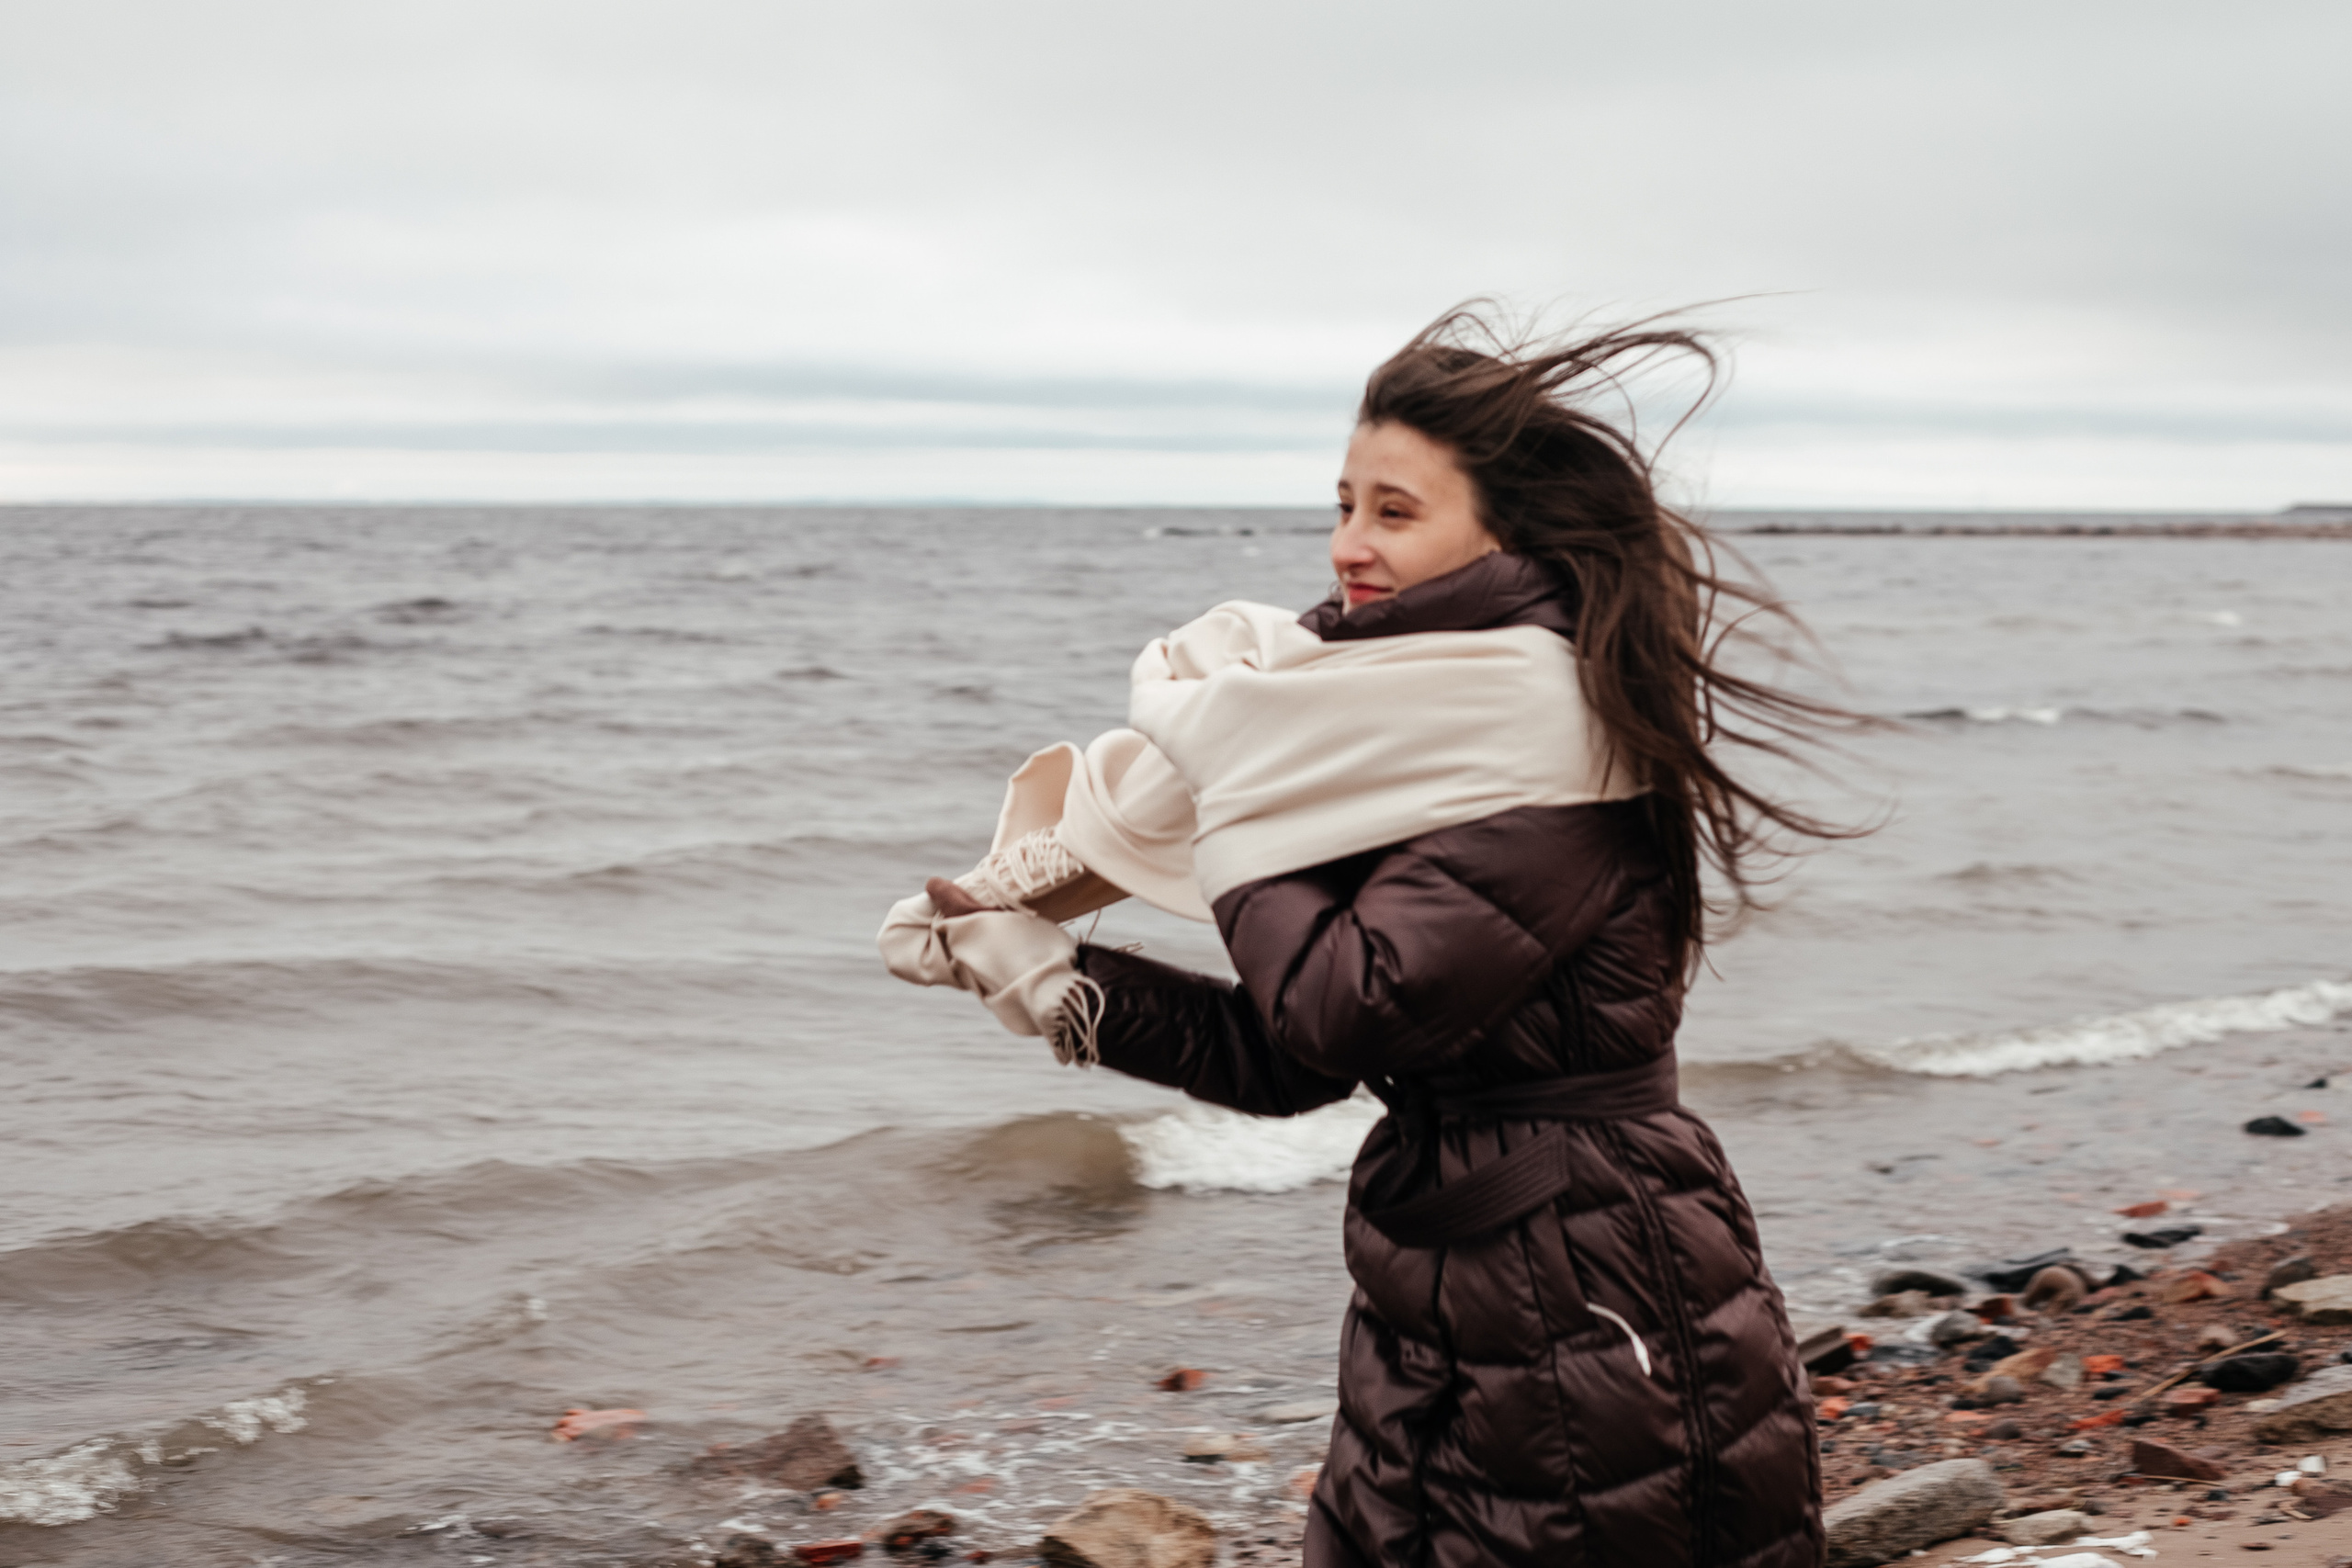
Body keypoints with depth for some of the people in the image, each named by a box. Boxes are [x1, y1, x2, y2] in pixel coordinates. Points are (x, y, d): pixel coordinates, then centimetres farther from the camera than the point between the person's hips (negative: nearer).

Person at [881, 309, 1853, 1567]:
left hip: (1596, 1327, -9)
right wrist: (1040, 970, 3)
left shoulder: (1549, 732, -17)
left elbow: (1339, 1012, -22)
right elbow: (1283, 1063, 10)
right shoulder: (1413, 733, 12)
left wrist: (1231, 770, -12)